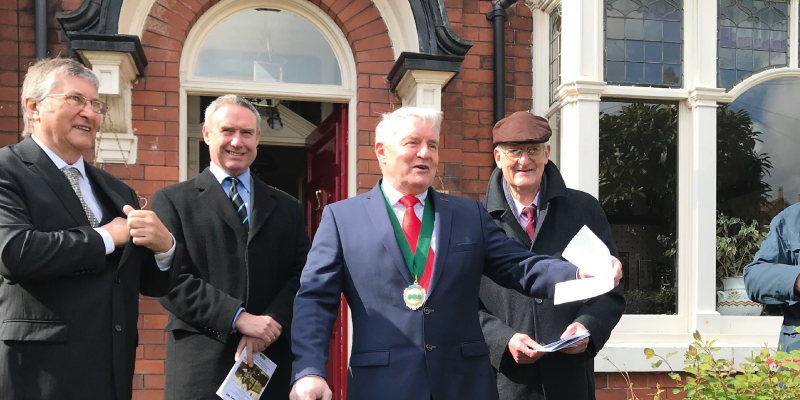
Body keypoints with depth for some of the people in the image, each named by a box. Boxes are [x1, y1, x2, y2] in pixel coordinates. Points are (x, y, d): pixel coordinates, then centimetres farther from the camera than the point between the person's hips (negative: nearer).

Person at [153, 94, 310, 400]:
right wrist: (239, 317, -15)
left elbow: (301, 275, 4)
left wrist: (271, 322, -13)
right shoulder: (172, 201, 3)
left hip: (274, 364, 3)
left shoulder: (287, 208, 13)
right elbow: (171, 281, -7)